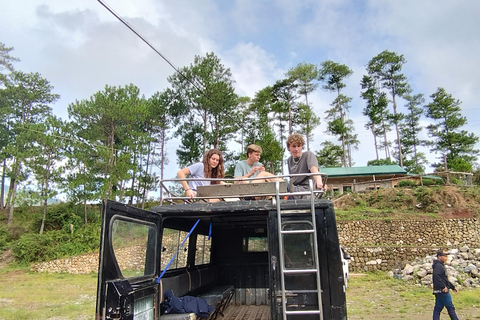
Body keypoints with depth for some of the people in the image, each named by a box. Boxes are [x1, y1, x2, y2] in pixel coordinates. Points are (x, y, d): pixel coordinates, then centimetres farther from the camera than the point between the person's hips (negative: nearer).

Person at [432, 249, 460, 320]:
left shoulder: (441, 265, 19)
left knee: (438, 308, 9)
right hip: (442, 291, -10)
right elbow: (436, 276, -31)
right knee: (450, 308, 1)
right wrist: (443, 287, -29)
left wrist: (452, 287, 29)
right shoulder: (438, 266, -15)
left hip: (439, 291, 10)